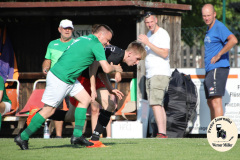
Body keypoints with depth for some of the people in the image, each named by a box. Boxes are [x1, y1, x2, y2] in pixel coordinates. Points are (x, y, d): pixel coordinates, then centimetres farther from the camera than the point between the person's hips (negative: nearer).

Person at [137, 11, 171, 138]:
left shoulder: (162, 34, -9)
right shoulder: (149, 34, 19)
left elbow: (164, 53, -22)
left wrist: (148, 43, -24)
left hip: (160, 74, -10)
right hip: (150, 75, 10)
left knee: (155, 103, -19)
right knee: (158, 104, 8)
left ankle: (161, 134, -25)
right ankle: (163, 134, 9)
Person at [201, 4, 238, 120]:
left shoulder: (219, 27, -11)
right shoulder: (209, 29, 19)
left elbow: (233, 40, -27)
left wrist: (218, 55, -22)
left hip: (218, 68, -10)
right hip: (210, 70, 10)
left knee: (216, 101, -16)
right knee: (210, 102, 13)